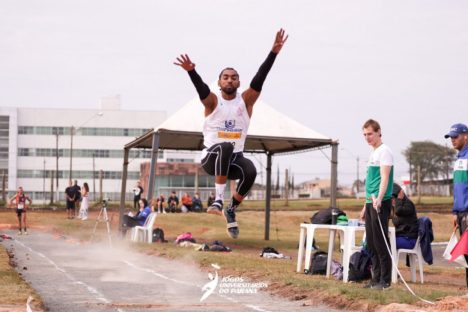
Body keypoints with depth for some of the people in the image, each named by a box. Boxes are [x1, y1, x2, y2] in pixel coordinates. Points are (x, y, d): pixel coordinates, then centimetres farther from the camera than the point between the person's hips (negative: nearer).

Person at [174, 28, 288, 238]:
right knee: (225, 147, -38)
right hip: (211, 156, -2)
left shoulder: (246, 101, 7)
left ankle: (231, 210, -7)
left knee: (250, 172, -31)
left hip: (234, 159, 2)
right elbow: (200, 86, -19)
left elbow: (259, 78, -5)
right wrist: (191, 71, -41)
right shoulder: (212, 101, 2)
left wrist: (274, 52, -17)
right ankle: (219, 199, -36)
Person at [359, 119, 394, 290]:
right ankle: (376, 279, 15)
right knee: (371, 243, 10)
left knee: (381, 242, -9)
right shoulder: (373, 153, 20)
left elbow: (384, 178, -20)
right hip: (371, 203, 10)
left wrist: (379, 199, -33)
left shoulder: (384, 151, -8)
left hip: (381, 203, -10)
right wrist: (366, 206, 23)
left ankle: (385, 280, -6)